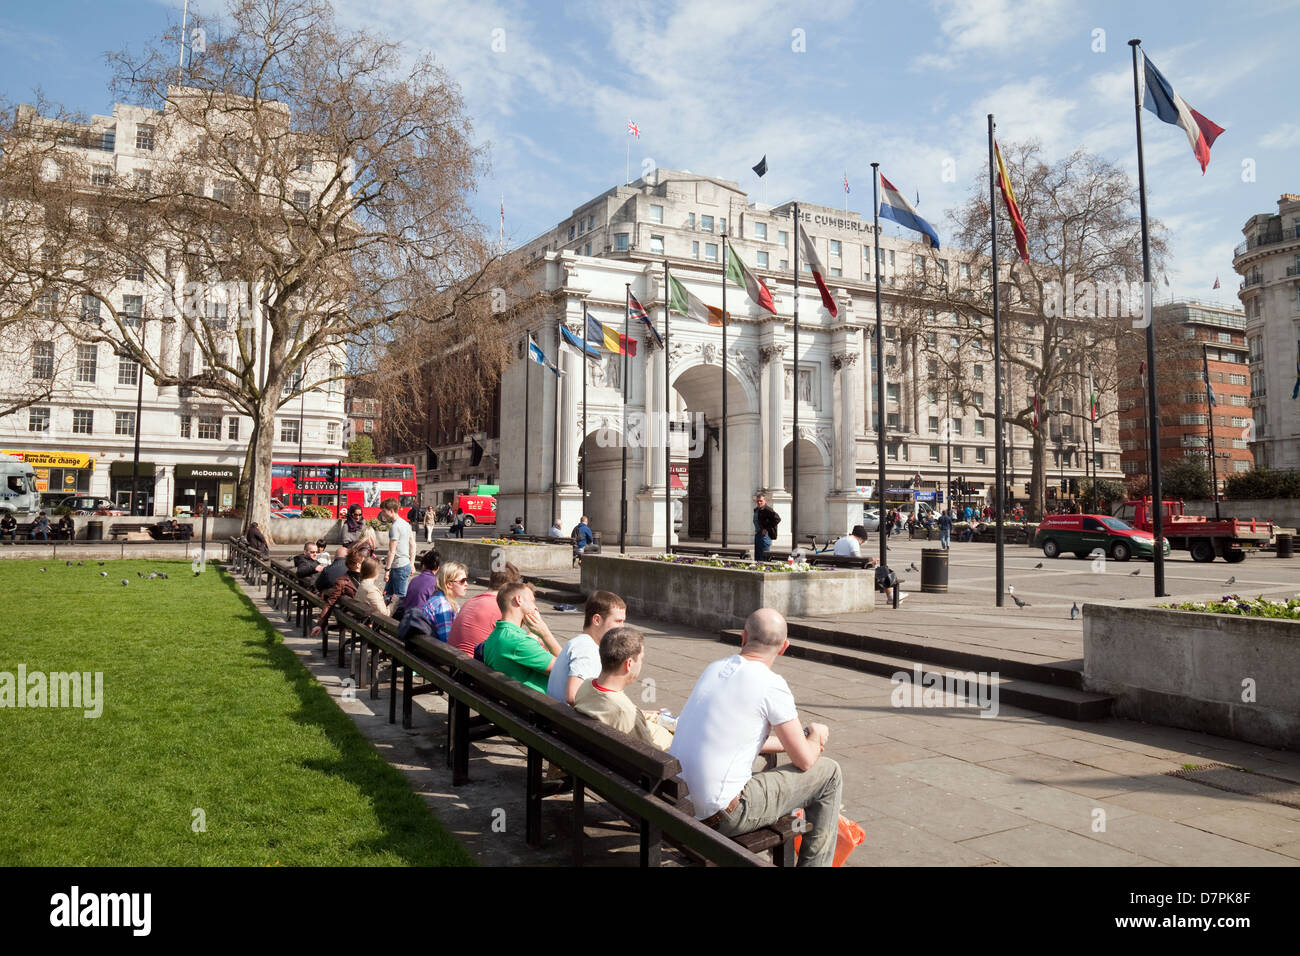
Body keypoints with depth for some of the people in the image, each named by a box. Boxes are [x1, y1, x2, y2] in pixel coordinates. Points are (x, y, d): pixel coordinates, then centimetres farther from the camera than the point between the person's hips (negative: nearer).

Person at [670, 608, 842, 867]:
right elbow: (805, 760, -5)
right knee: (829, 773, 6)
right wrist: (815, 736, 16)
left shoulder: (713, 669, 8)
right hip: (719, 815, -8)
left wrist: (785, 744, 25)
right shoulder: (771, 684, -13)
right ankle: (814, 862, 20)